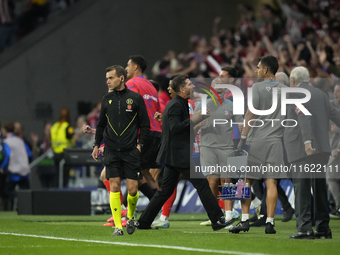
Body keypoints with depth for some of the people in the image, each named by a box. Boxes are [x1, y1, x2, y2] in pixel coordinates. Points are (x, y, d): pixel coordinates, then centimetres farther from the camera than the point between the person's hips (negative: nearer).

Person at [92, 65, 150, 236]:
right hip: (111, 150, 2)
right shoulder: (107, 100, 9)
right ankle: (118, 226, -3)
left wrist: (140, 144, -5)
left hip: (131, 151, -2)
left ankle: (130, 217, 24)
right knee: (114, 185, -7)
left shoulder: (135, 98, 0)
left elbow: (145, 124, 4)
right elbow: (101, 124, 18)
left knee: (132, 189, -4)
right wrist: (96, 145, 12)